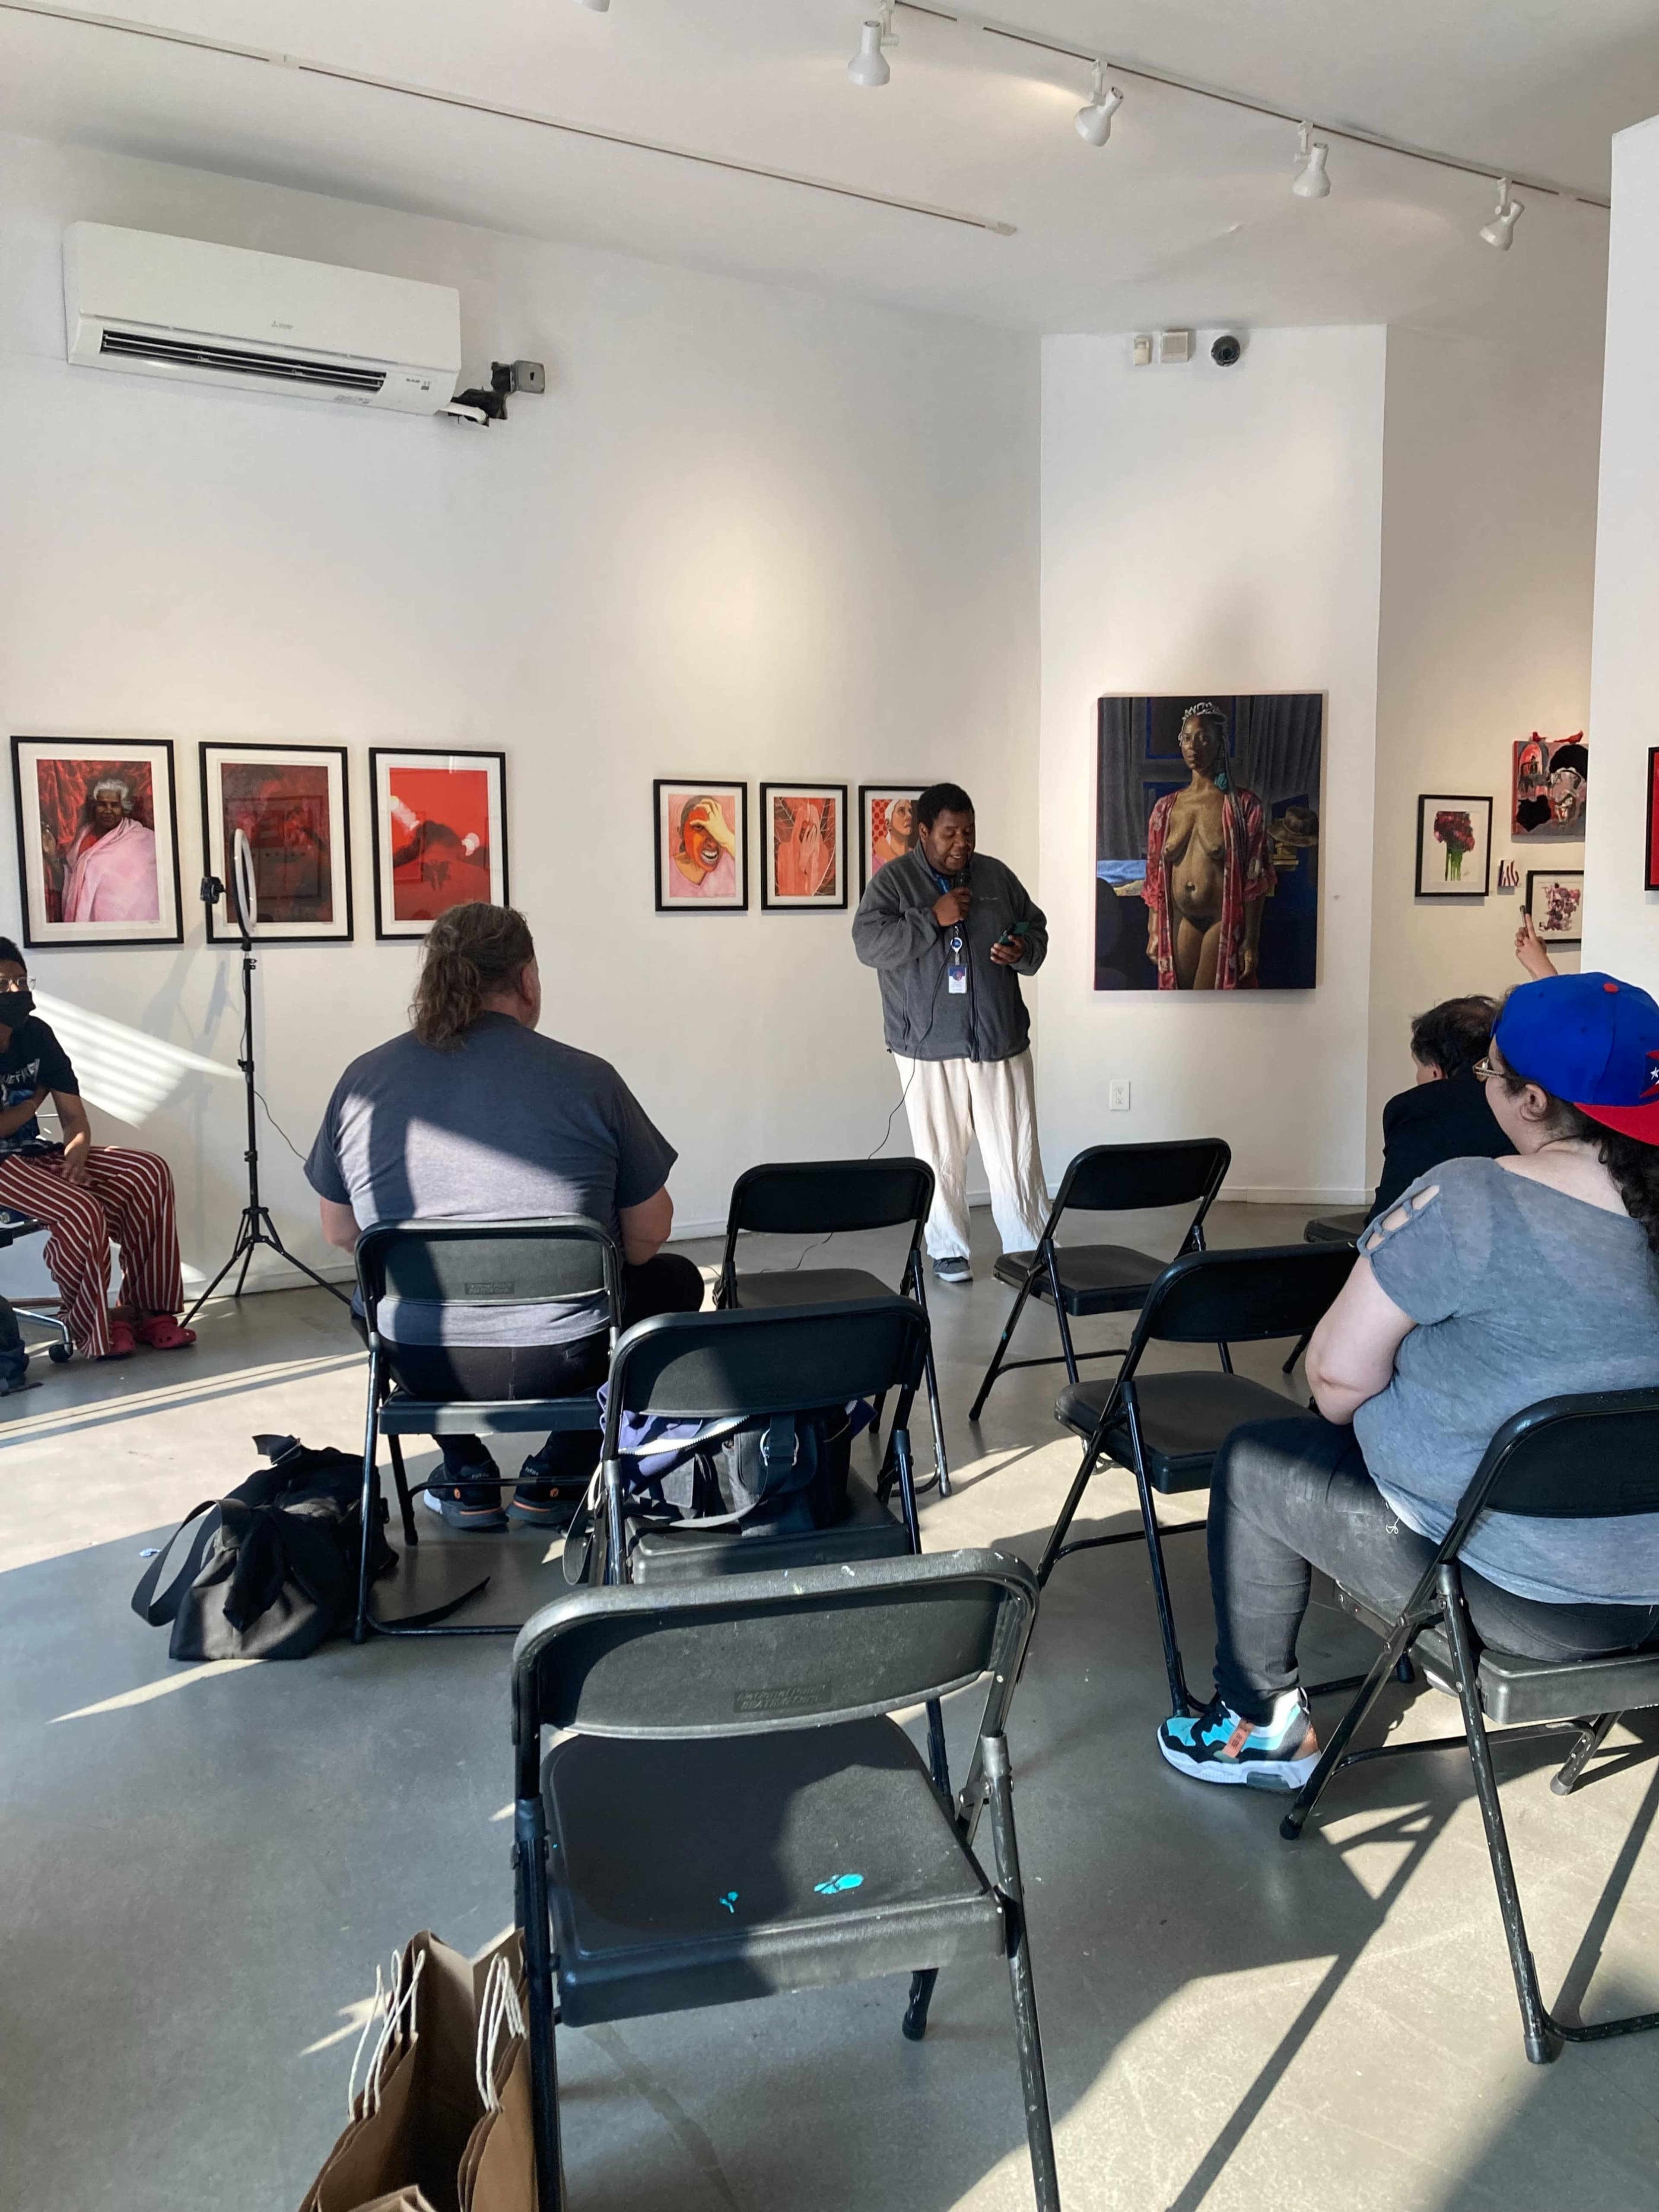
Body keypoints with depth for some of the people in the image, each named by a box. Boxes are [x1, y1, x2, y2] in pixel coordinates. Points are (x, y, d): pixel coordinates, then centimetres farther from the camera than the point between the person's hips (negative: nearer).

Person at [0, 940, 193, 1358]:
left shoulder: (35, 1033, 4)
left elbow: (74, 1117, 2)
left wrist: (75, 1160, -18)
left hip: (36, 1154, 7)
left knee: (149, 1173, -11)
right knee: (82, 1212, -31)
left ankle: (147, 1308, -7)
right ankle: (90, 1327, -5)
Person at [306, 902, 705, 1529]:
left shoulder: (363, 1080, -3)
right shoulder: (587, 1080, -11)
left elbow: (340, 1233, 9)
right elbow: (648, 1237, -3)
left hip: (420, 1366, 4)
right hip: (562, 1363, -3)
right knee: (674, 1279, 27)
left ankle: (467, 1481, 26)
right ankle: (552, 1477, 18)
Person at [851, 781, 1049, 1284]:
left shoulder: (998, 876, 7)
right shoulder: (893, 879, -4)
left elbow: (1037, 930, 15)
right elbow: (868, 944, -16)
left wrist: (1024, 952, -8)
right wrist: (934, 918, -22)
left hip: (1000, 1040, 3)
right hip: (928, 1045, -2)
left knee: (1016, 1155, 3)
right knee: (941, 1158, 6)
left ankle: (1029, 1252, 13)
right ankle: (947, 1251, 21)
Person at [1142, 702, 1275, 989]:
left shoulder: (1243, 805, -7)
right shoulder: (1167, 807, 7)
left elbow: (1254, 880, -9)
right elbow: (1155, 878, 10)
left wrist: (1251, 940, -12)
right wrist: (1154, 932, 7)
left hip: (1223, 922, -4)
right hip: (1180, 920, 4)